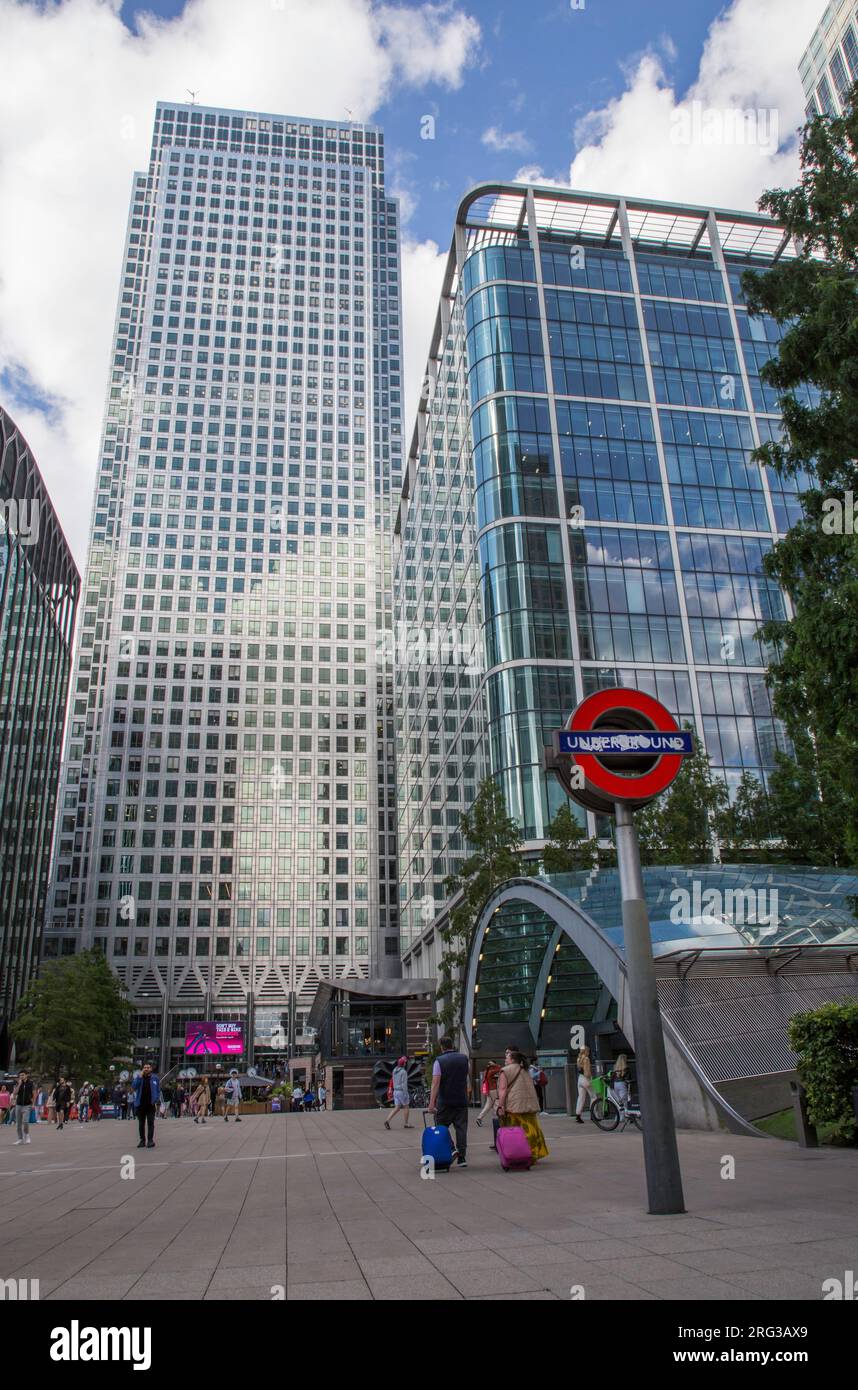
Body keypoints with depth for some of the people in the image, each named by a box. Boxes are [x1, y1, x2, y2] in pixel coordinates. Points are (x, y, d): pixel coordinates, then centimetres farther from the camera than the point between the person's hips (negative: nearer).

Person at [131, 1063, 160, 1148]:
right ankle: (142, 1140, 17)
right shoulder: (139, 1077, 5)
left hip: (151, 1105, -2)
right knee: (141, 1123, 8)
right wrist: (140, 1076, -17)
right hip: (140, 1104, 2)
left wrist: (156, 1101, -5)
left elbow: (158, 1091, 6)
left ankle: (150, 1140, 1)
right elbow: (134, 1087, -11)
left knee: (150, 1122, -2)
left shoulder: (154, 1078, 3)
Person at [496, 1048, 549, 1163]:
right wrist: (533, 1104, 26)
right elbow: (532, 1089, 22)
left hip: (513, 1107, -7)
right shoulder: (526, 1071, 19)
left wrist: (500, 1106, -14)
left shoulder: (506, 1071, -3)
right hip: (529, 1106, 7)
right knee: (529, 1131, 11)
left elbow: (502, 1090, -11)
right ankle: (534, 1156, 13)